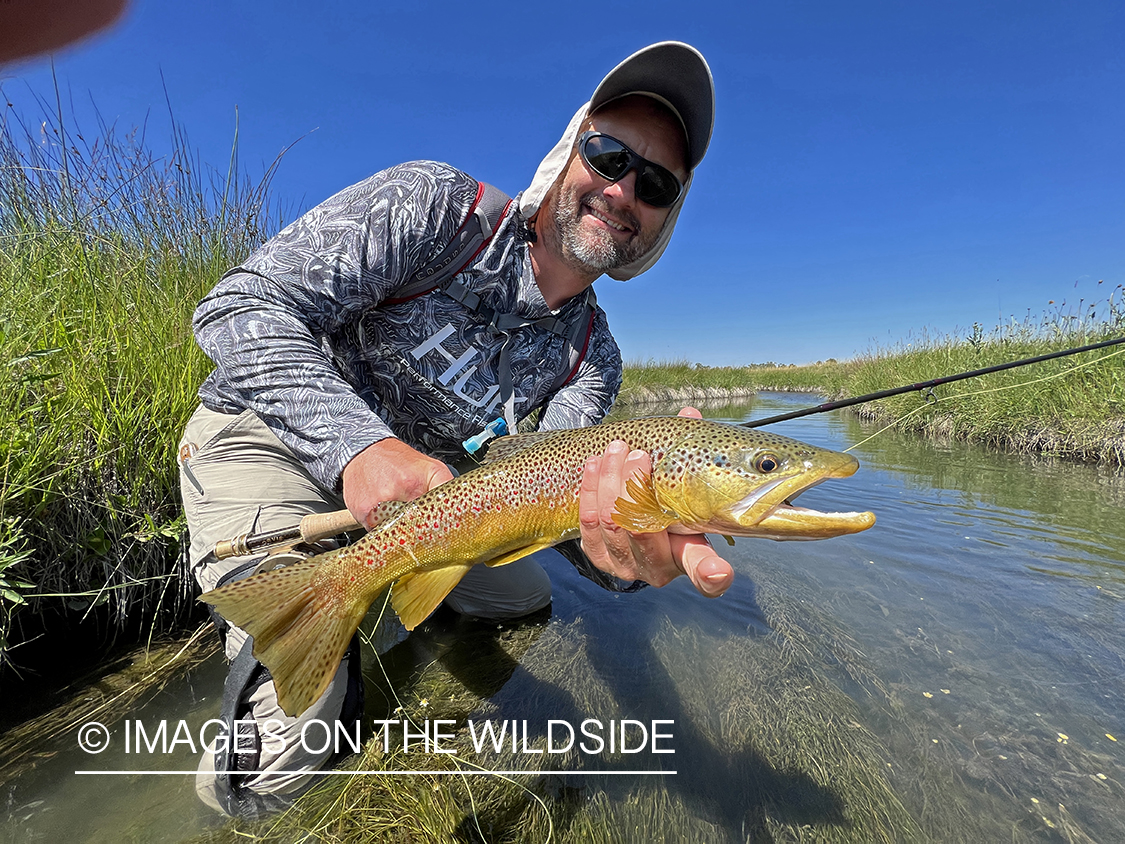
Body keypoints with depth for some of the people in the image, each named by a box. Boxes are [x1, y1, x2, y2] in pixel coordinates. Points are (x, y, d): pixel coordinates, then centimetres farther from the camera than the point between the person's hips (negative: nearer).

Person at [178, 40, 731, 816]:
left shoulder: (592, 356, -6)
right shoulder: (437, 206, -20)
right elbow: (242, 306, -23)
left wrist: (625, 550, -41)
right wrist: (359, 446, -39)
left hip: (419, 488, 6)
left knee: (527, 598, 16)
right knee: (274, 773, -14)